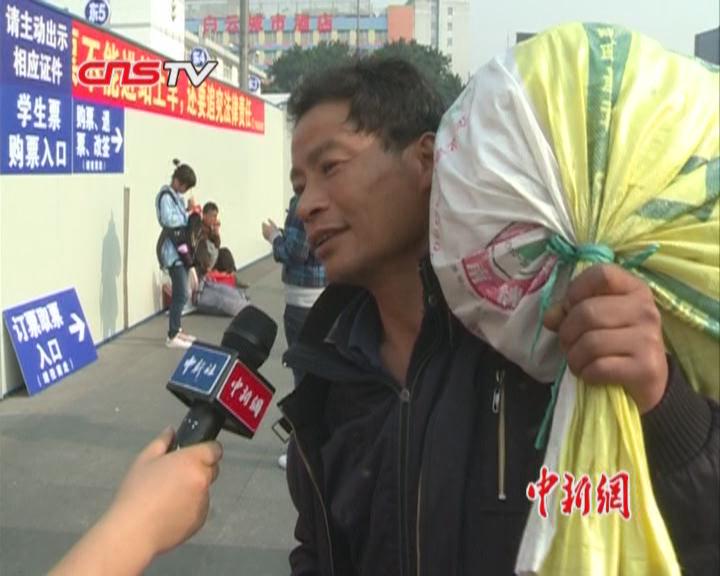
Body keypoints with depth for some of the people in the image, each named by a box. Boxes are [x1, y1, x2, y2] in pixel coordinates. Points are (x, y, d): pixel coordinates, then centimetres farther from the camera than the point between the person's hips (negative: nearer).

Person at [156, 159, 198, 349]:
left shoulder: (176, 196, 16)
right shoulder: (166, 196, -12)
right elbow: (169, 220, -23)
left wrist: (189, 215, -3)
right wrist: (189, 216, -13)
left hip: (181, 248, 10)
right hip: (173, 249, -9)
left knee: (179, 293, 14)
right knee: (181, 294, -10)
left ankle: (176, 330, 24)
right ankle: (172, 336, -4)